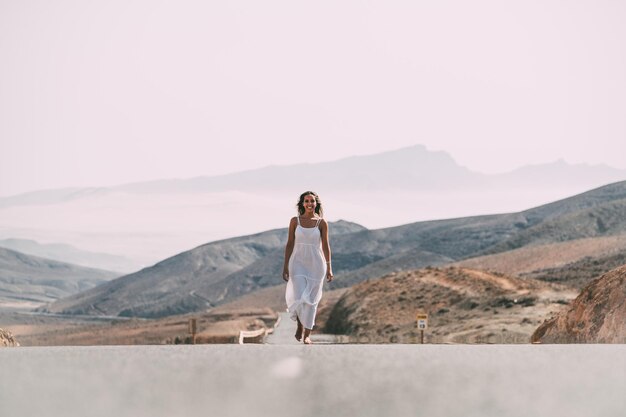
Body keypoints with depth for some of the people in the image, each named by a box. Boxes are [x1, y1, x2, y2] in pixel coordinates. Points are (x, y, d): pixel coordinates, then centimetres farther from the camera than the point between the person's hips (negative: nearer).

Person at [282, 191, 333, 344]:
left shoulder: (322, 223, -1)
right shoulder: (295, 221, 0)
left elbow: (325, 246, 2)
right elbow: (290, 244, 3)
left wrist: (329, 268, -1)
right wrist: (285, 266, 1)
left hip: (316, 264, 0)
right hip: (298, 263, 0)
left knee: (311, 299, 4)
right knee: (300, 297, -12)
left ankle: (307, 334, 15)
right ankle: (300, 325, 17)